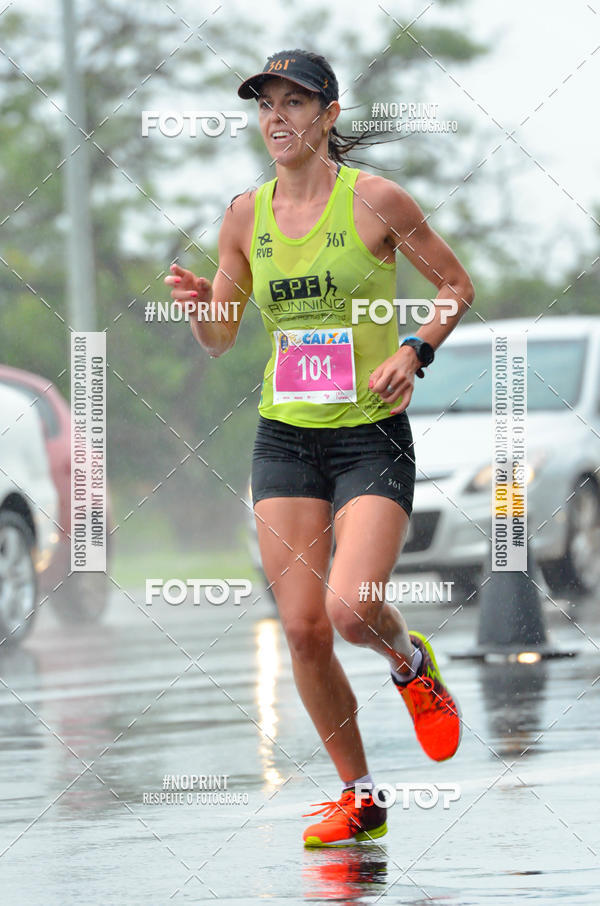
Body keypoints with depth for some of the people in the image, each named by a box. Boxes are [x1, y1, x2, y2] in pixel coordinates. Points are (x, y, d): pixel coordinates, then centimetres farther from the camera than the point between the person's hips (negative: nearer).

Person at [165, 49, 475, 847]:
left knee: (351, 611, -21)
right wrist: (199, 307, -10)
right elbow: (220, 339, 12)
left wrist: (415, 351, -12)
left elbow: (458, 286, 3)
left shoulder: (375, 200, -7)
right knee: (303, 630, -2)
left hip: (372, 436, -4)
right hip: (285, 439, 4)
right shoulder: (247, 214, 5)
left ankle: (412, 665, 17)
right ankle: (359, 798, 14)